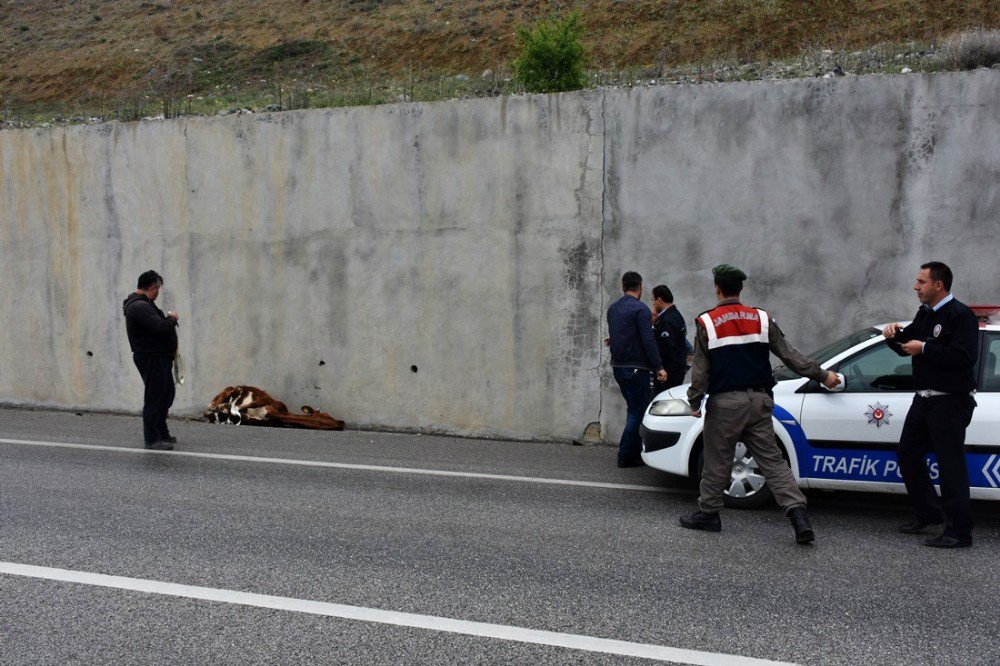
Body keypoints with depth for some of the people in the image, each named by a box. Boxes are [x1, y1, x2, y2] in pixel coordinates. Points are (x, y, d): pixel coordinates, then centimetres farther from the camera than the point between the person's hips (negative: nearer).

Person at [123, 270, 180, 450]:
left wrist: (168, 320, 6)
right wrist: (172, 319, -9)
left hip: (160, 357, 11)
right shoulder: (139, 306, -19)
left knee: (166, 395, 17)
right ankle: (152, 439, 3)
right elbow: (160, 328, -27)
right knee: (154, 398, -4)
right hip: (151, 358, -11)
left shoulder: (143, 304, 17)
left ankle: (162, 434, 27)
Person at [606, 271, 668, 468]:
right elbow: (648, 341, -17)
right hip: (635, 368, -8)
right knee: (637, 411, 0)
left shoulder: (613, 308, 11)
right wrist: (659, 367, -14)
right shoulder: (641, 309, -13)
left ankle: (635, 451, 20)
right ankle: (626, 456, 1)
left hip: (618, 367, 8)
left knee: (635, 409, 17)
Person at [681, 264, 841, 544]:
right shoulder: (761, 319, 4)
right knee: (772, 460, 5)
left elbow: (700, 370, -6)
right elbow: (790, 355, 7)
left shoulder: (707, 323, -6)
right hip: (759, 400, 4)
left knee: (717, 461, 8)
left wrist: (694, 402, 5)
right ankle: (798, 515, -3)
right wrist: (822, 376, 17)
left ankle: (708, 513, 19)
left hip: (724, 403, -3)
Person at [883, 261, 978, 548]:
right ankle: (928, 513, 27)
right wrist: (896, 334, 1)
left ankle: (959, 532, -2)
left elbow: (964, 356, -26)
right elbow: (906, 347, 22)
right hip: (924, 399, 10)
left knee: (950, 464, -7)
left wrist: (924, 348, -20)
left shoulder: (960, 315, -14)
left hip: (950, 403, -10)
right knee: (908, 453, 14)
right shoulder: (925, 314, 15)